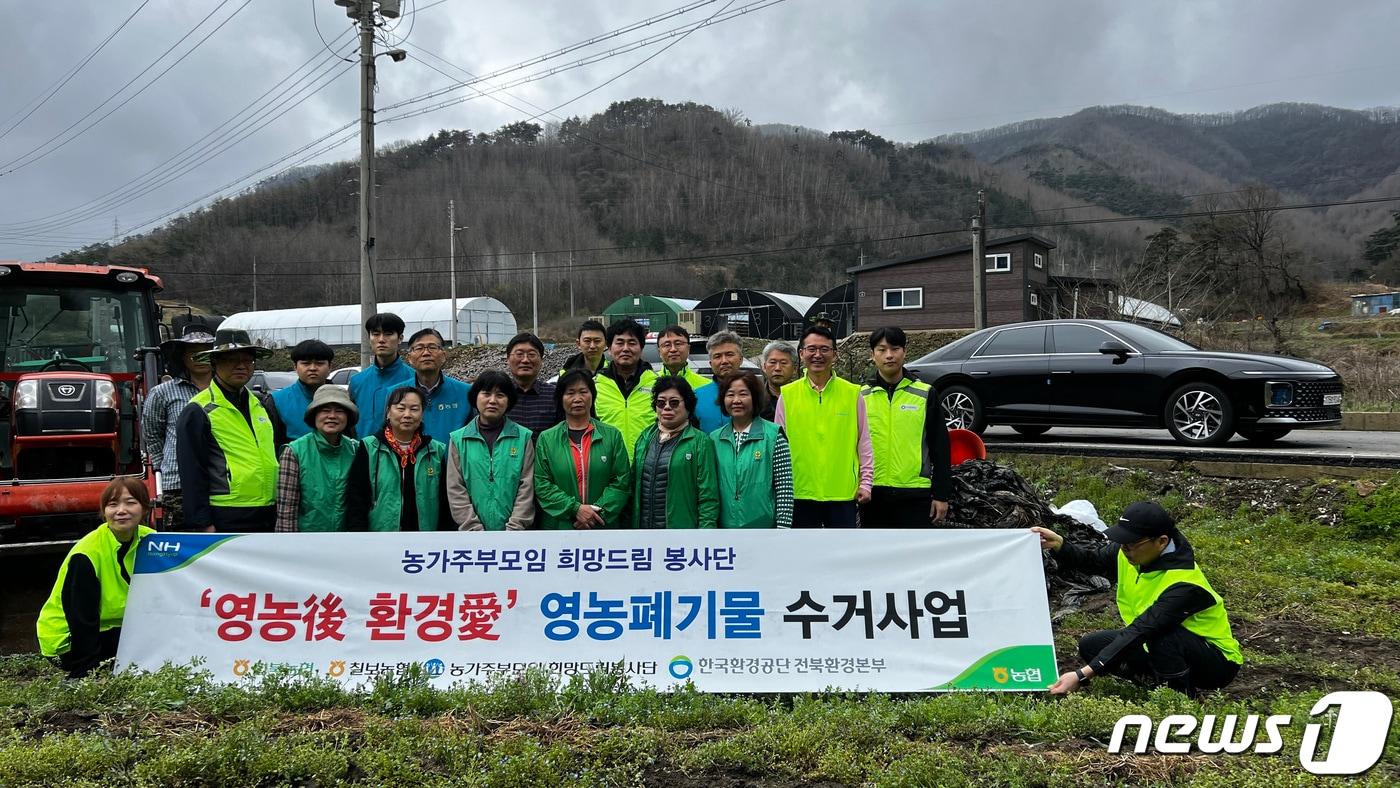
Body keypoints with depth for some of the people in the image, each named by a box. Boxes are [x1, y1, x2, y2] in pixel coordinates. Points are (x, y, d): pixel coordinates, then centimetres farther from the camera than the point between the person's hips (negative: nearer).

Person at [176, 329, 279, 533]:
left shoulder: (259, 405, 16)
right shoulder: (198, 411, -6)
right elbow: (192, 473, -10)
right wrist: (202, 523, -14)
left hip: (266, 516, 7)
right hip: (226, 518, -7)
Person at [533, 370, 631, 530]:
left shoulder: (612, 435, 5)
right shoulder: (546, 439, 5)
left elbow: (622, 481, 0)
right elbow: (541, 484, -1)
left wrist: (597, 511, -12)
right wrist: (575, 508, -12)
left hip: (603, 527, 0)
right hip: (559, 526, 0)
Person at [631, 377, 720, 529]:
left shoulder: (701, 442, -5)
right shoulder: (645, 437, 11)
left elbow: (708, 498, -9)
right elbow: (634, 485, 15)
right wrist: (632, 523, 8)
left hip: (681, 526, -4)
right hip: (642, 525, 4)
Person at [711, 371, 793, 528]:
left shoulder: (773, 435, -4)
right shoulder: (714, 438, 7)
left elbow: (784, 489, -6)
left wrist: (783, 528, -10)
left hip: (764, 527, -3)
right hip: (725, 526, 3)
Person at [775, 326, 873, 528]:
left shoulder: (852, 393, 2)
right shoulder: (787, 395, 2)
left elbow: (863, 441, 7)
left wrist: (866, 482, 2)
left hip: (843, 493, 0)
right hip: (800, 493, 0)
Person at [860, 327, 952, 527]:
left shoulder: (925, 394, 3)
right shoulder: (861, 397, 6)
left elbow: (940, 448, 3)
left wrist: (941, 494, -1)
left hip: (914, 495, -1)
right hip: (873, 495, 2)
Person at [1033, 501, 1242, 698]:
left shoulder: (1183, 584, -34)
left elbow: (1140, 631, -40)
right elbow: (1092, 561, 3)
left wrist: (1082, 674, -44)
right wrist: (1059, 545, -21)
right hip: (1163, 645, 7)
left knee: (1160, 634, -37)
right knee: (1090, 645, -6)